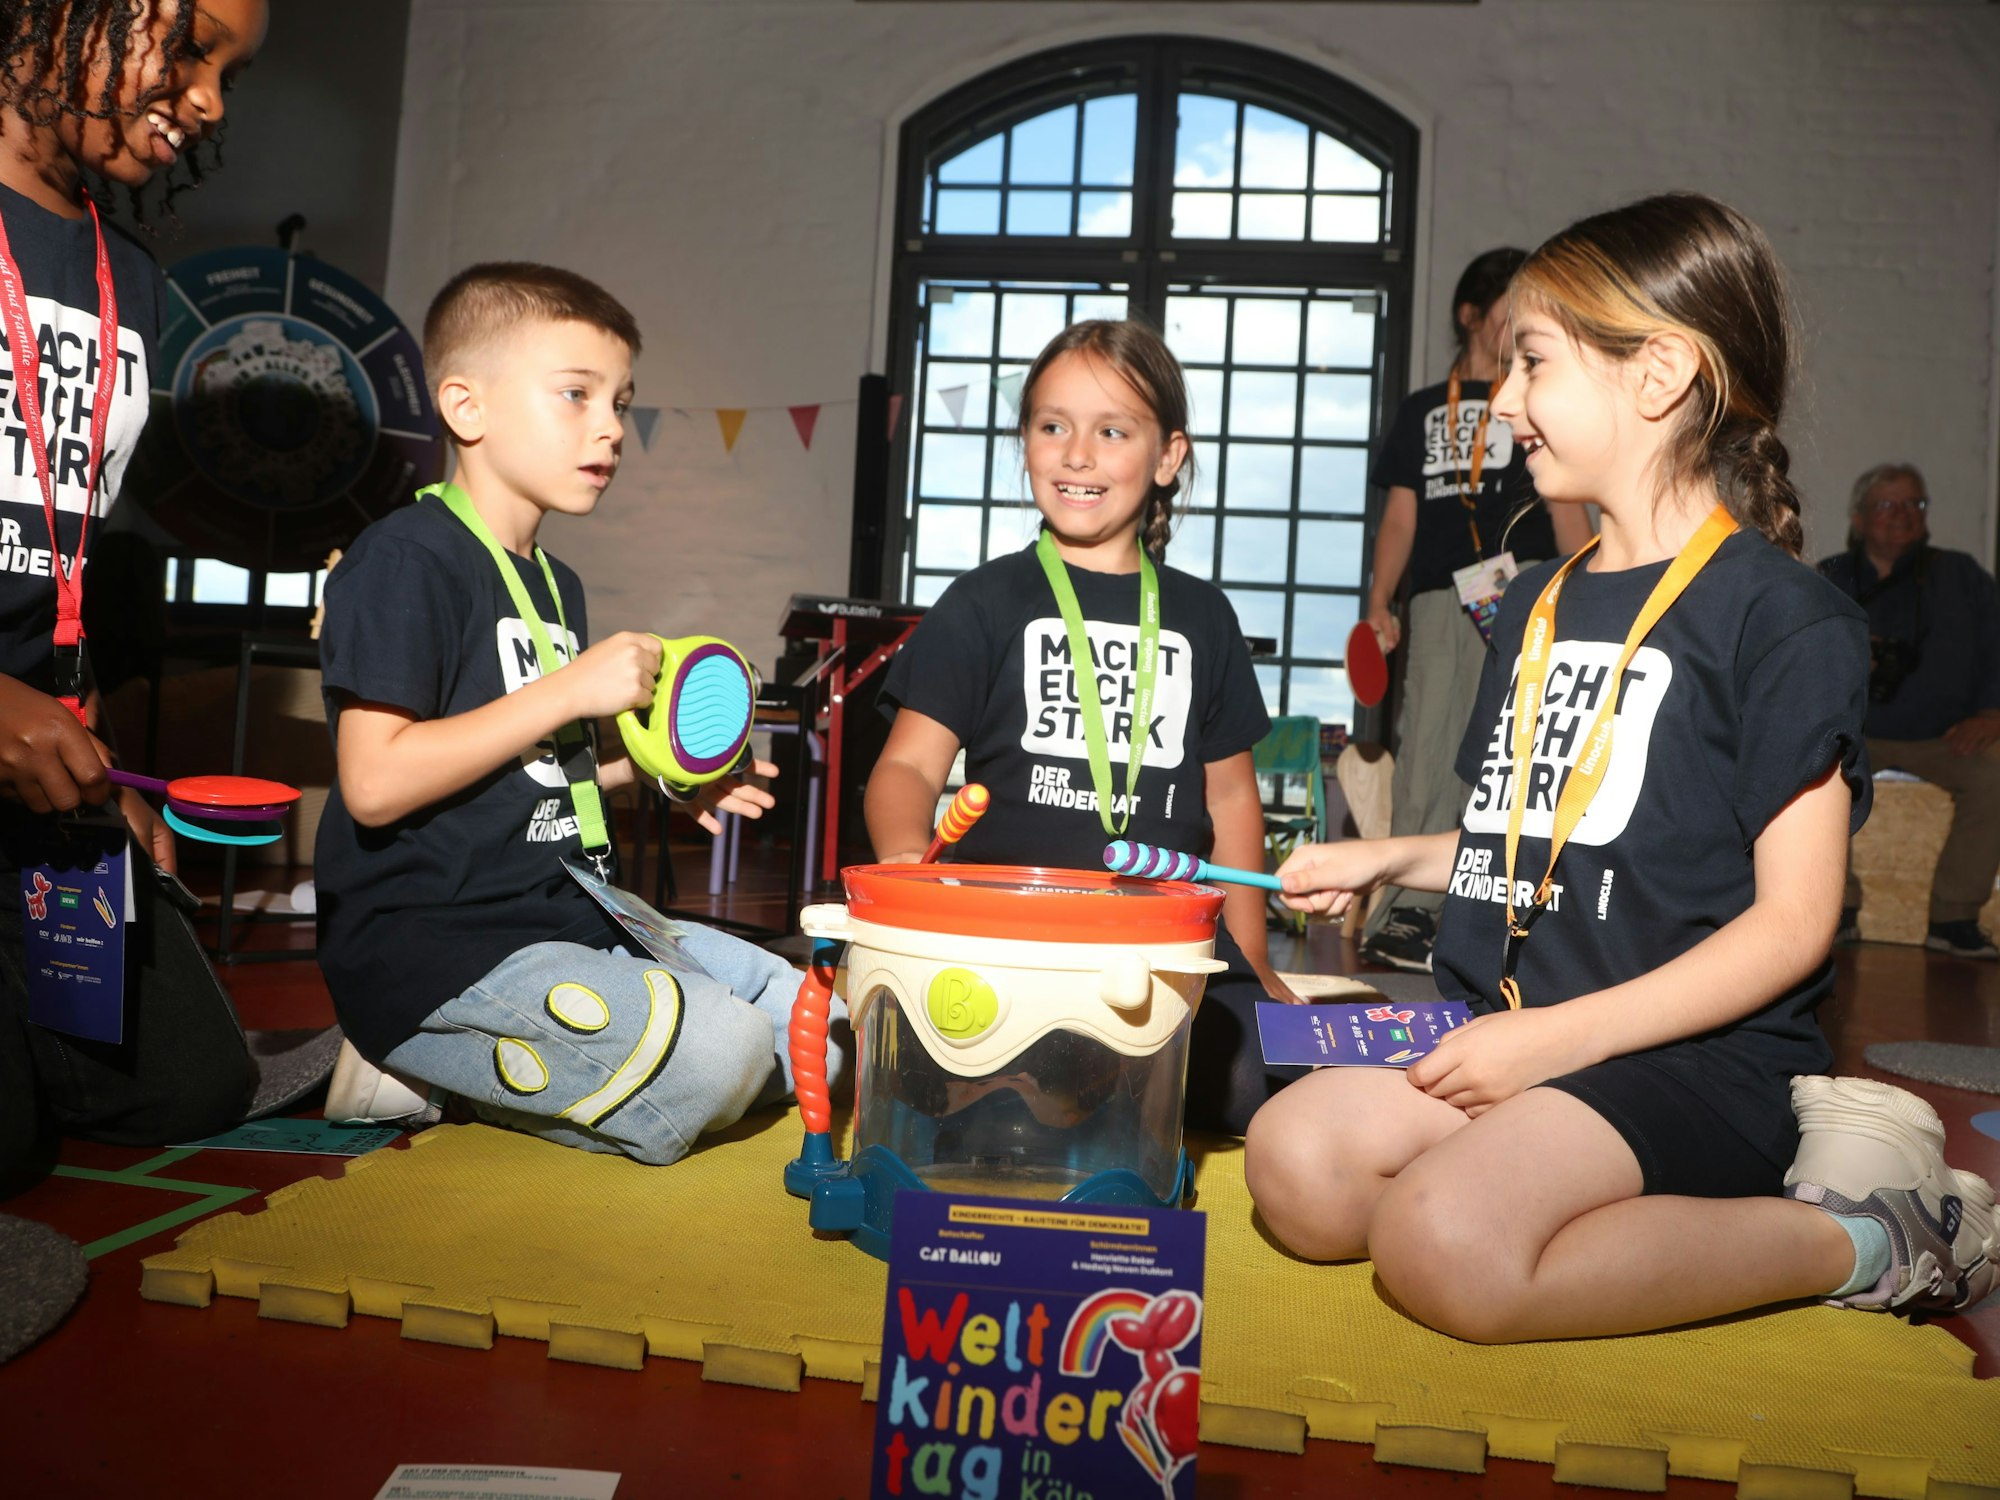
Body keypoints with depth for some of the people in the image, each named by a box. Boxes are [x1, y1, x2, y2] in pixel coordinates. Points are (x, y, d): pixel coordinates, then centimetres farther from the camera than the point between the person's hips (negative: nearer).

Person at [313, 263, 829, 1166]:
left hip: (564, 922, 9)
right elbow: (374, 784, -21)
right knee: (719, 1052, -25)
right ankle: (431, 1067, -4)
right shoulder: (407, 559, -11)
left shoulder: (555, 583, 17)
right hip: (432, 952, -9)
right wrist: (569, 689, -19)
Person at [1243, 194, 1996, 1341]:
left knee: (1443, 1245, -30)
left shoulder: (1781, 616, -7)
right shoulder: (1539, 603, 18)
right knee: (1295, 1165, -18)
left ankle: (1866, 1238, -6)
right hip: (1519, 1032, 7)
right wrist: (1384, 858, 18)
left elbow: (1794, 921, -11)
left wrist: (1569, 1034, -18)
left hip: (1693, 1047, -7)